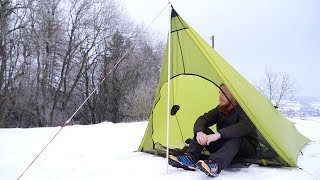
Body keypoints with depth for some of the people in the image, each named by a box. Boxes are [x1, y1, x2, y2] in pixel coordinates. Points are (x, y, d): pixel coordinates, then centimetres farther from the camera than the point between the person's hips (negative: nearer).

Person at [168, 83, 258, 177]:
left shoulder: (242, 110, -17)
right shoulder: (220, 109, 2)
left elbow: (245, 126, -38)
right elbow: (202, 119, -8)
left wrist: (218, 135, -48)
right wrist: (199, 132, -33)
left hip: (246, 150, -5)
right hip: (223, 146, 6)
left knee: (235, 135, -38)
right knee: (203, 131, -13)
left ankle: (214, 165, -53)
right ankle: (189, 158, -29)